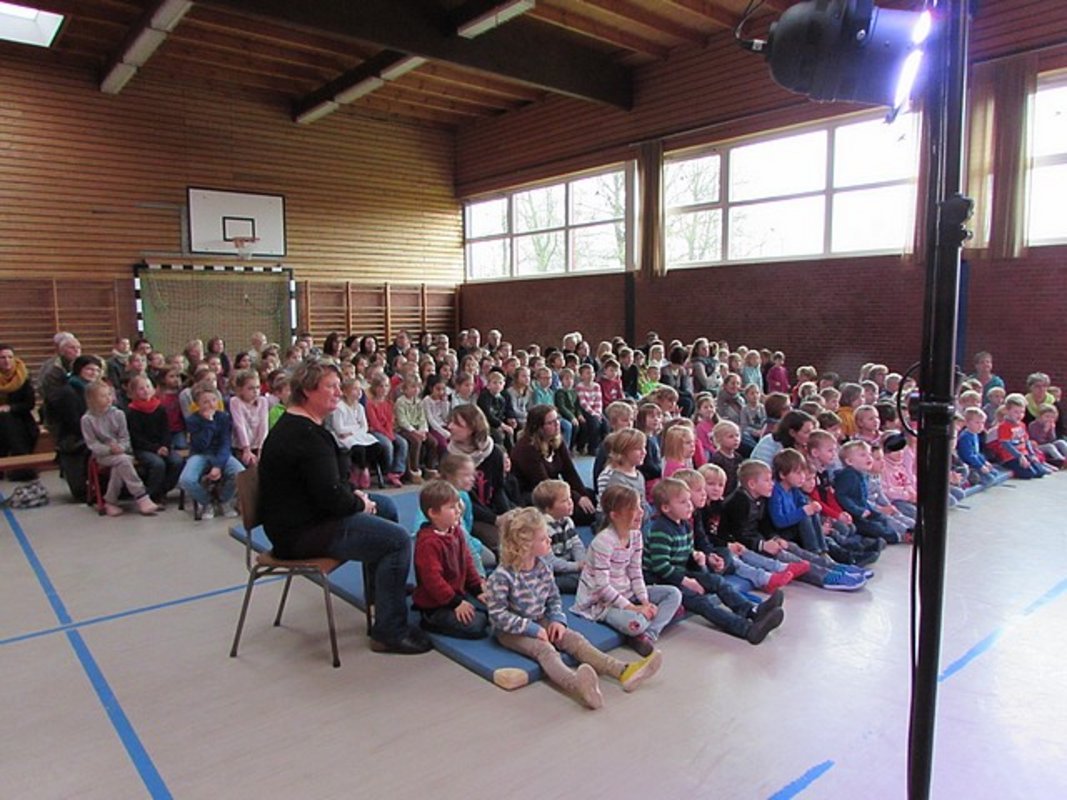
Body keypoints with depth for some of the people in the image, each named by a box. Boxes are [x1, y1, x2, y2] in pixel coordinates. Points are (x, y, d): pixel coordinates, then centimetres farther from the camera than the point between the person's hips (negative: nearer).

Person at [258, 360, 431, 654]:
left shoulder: (294, 424, 11)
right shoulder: (307, 435, -24)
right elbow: (331, 498, -27)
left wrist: (353, 492, 5)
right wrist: (360, 503, -7)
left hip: (298, 516, 11)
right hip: (300, 533, -11)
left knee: (386, 506, 22)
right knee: (399, 540, -18)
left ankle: (390, 585, 36)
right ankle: (389, 633, -10)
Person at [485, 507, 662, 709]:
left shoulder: (542, 567, -1)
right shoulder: (502, 577, -22)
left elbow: (554, 598, 11)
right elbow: (498, 615, -20)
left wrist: (557, 619, -8)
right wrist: (531, 628, -23)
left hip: (540, 621, 7)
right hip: (510, 631, -7)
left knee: (575, 639, -14)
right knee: (545, 649, -33)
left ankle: (624, 671, -28)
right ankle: (578, 685, -62)